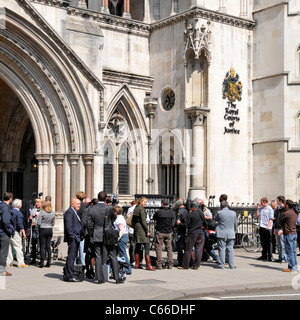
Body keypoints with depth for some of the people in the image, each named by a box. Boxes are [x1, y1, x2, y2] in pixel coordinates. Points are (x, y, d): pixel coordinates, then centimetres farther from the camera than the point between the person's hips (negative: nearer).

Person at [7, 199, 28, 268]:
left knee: (9, 247, 12)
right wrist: (23, 233, -12)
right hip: (15, 232, -7)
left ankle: (8, 262, 17)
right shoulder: (19, 213, -13)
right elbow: (20, 224, -17)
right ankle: (21, 263, -3)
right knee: (18, 247, -4)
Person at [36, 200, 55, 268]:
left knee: (42, 246, 0)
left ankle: (42, 262, -1)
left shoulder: (42, 212, -11)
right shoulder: (53, 213, 3)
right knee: (48, 246, 8)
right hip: (50, 230, 4)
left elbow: (38, 223, -10)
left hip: (43, 229, -4)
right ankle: (48, 262, 9)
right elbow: (53, 223, 9)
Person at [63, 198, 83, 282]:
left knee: (71, 257, 14)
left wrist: (81, 236, 17)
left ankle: (66, 275, 21)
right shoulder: (69, 212, -11)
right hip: (73, 239, -10)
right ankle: (69, 276, -4)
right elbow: (68, 226, -18)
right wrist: (72, 236, -20)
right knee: (71, 257, -8)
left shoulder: (74, 212, 22)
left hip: (76, 238, 10)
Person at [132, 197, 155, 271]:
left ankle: (137, 264, 17)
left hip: (136, 229, 9)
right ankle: (148, 265, -13)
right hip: (142, 229, -9)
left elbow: (133, 220, 20)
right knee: (147, 247, -9)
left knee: (138, 247, 13)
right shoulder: (141, 209, -11)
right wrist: (147, 231, -14)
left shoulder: (135, 208, 15)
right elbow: (143, 221, -16)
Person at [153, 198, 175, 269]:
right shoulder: (172, 212, -1)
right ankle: (170, 264, 12)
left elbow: (154, 218, 5)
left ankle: (159, 265, -2)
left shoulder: (159, 212, -11)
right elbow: (173, 223, 0)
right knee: (169, 248, 12)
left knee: (158, 248, 3)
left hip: (160, 232, -3)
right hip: (169, 232, 3)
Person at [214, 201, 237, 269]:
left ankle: (221, 265, 0)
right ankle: (232, 265, 7)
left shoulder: (220, 213, -7)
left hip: (222, 234, -3)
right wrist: (234, 231, 25)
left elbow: (216, 219, 12)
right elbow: (236, 224, 12)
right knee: (230, 249, 7)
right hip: (231, 234, 3)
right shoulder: (233, 213, 5)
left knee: (222, 249, 0)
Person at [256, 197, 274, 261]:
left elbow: (271, 219, -9)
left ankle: (270, 257, 0)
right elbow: (257, 216, 17)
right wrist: (258, 209, 5)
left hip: (267, 228, -7)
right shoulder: (261, 208, 14)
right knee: (263, 242, 11)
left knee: (268, 243, -4)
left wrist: (268, 227, -17)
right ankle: (264, 256, 19)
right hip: (261, 227, 7)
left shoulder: (270, 209, -6)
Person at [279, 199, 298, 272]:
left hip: (288, 234, -8)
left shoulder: (286, 213, -14)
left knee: (289, 251, -4)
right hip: (294, 233, 8)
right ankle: (295, 267, 14)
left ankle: (291, 268, -2)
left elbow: (280, 222, -3)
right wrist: (283, 230, 25)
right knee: (294, 251, 11)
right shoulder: (294, 213, 13)